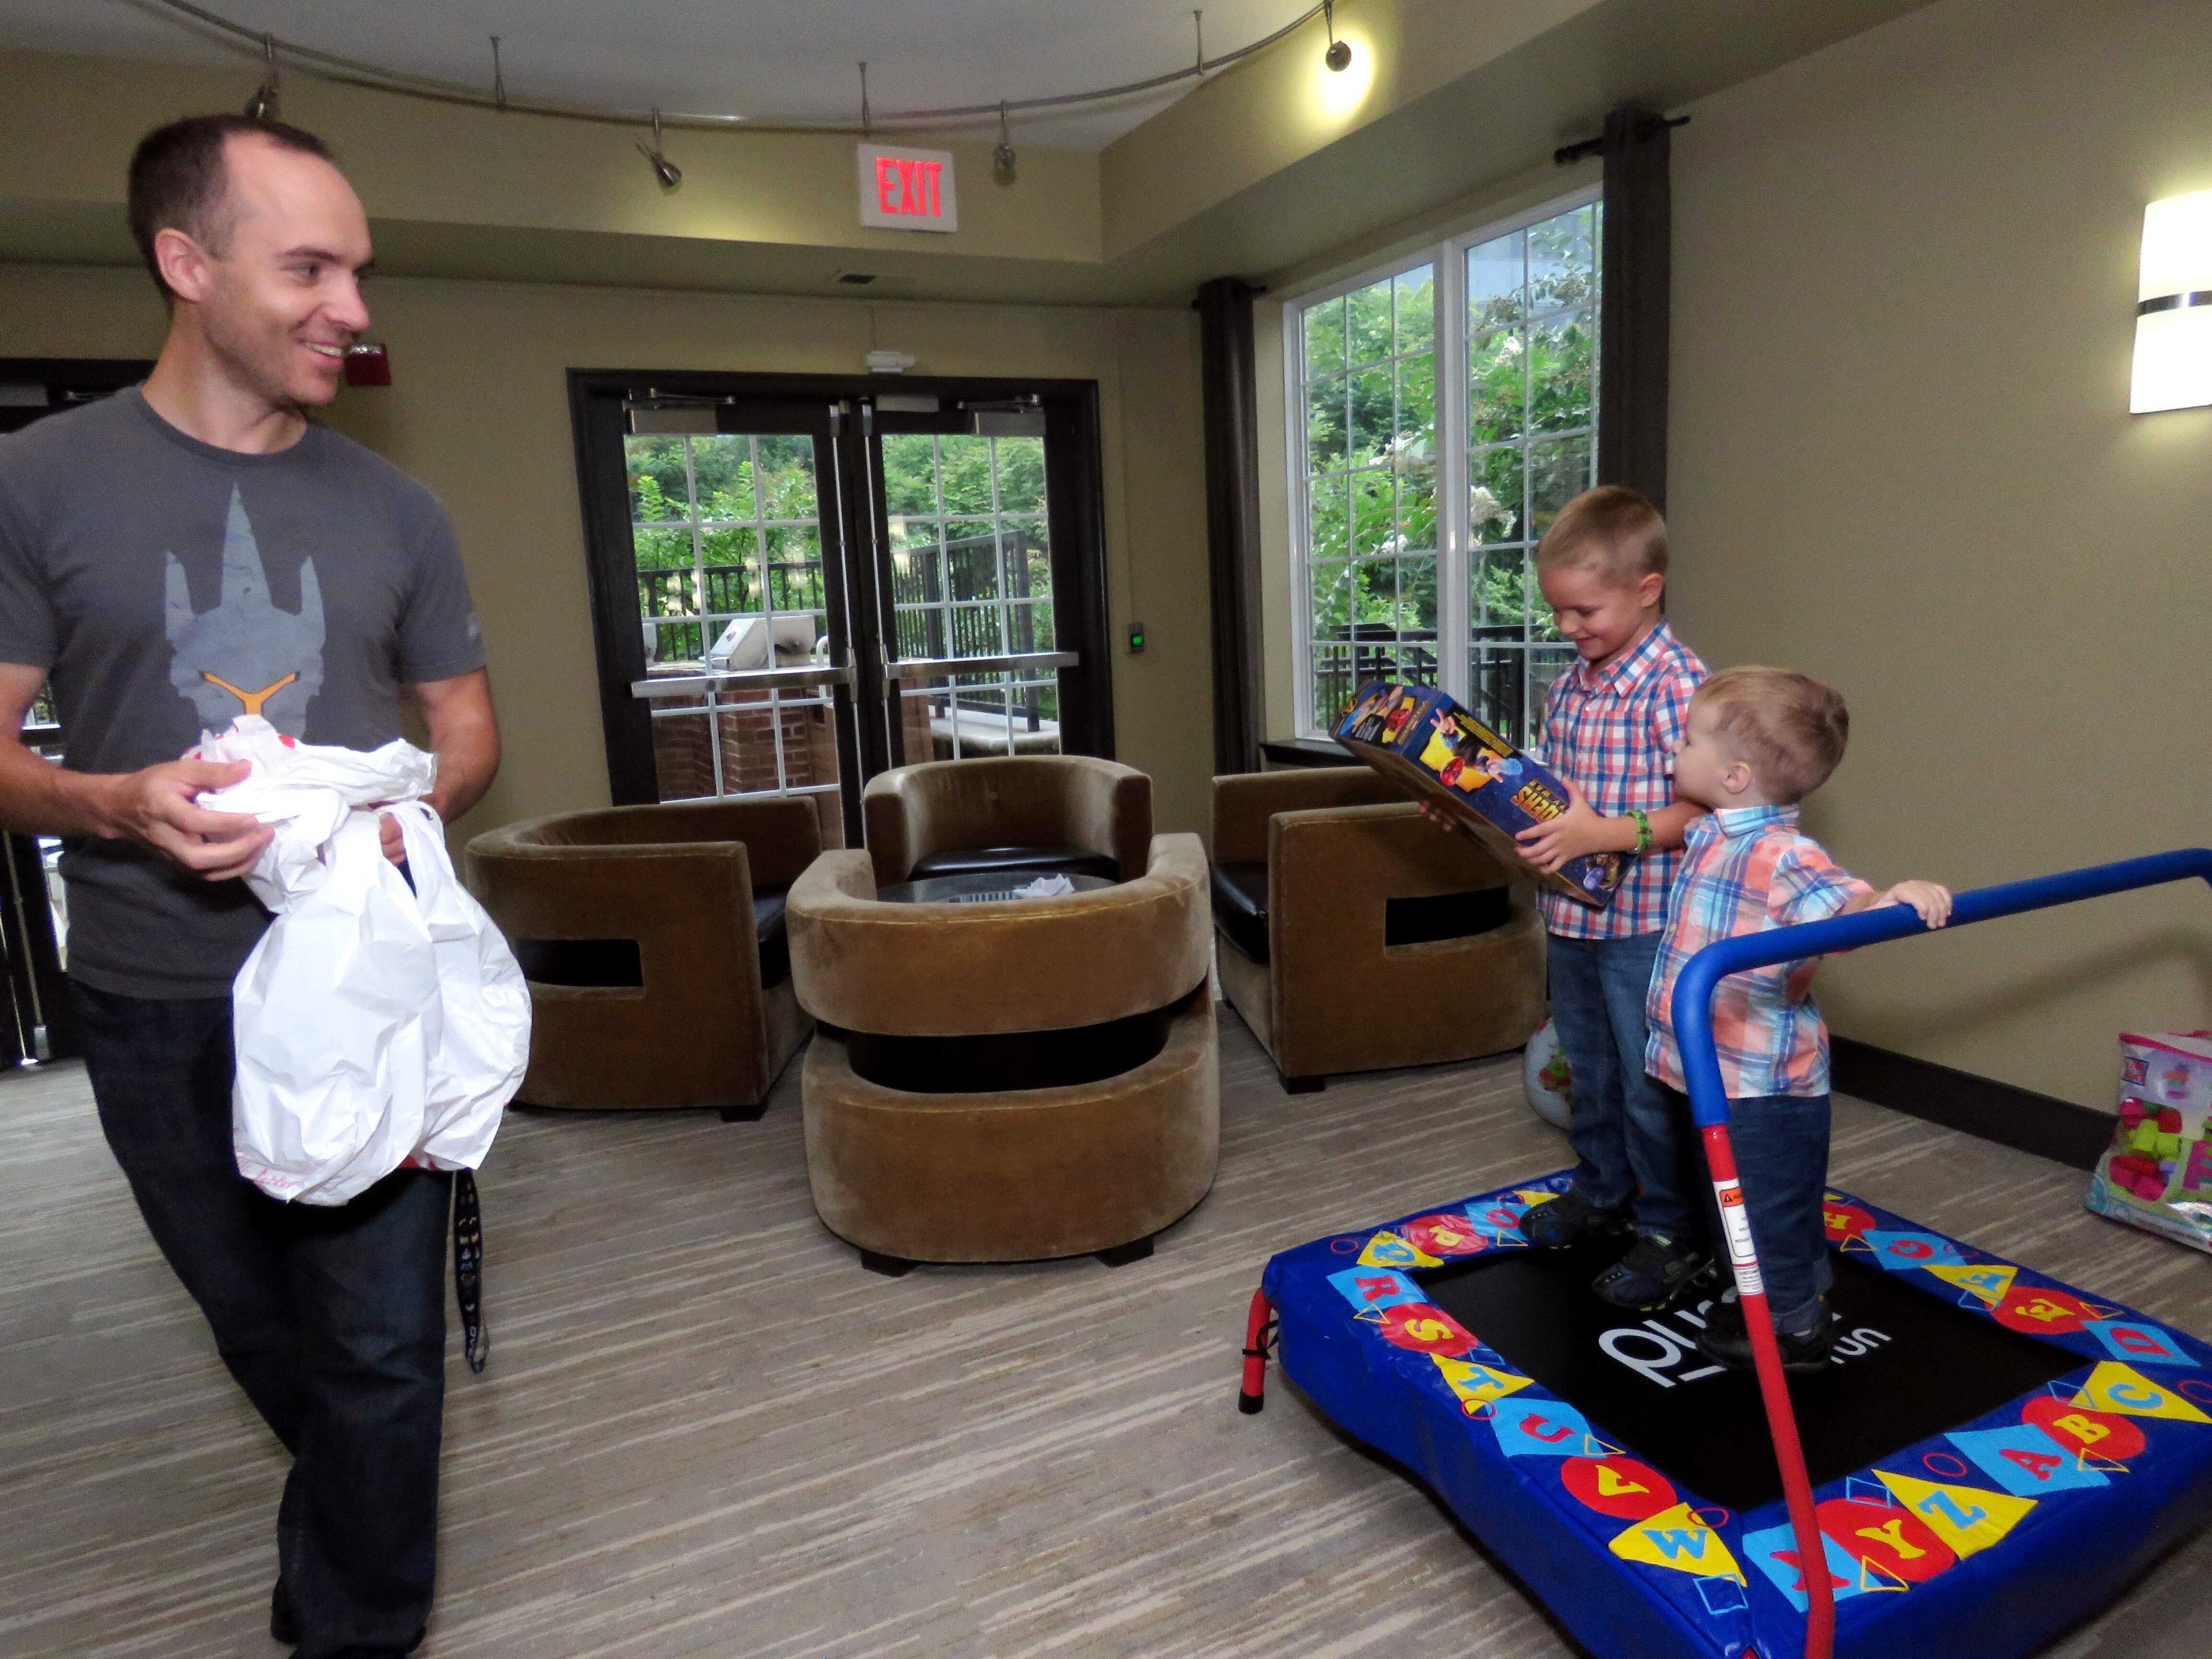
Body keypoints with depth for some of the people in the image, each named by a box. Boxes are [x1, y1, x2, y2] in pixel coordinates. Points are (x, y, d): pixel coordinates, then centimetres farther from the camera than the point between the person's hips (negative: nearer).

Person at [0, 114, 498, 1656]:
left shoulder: (394, 508, 3)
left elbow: (470, 729, 9)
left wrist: (410, 805, -12)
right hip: (158, 1010, 0)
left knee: (383, 1348, 4)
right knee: (265, 1336, 20)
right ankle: (357, 1520, 48)